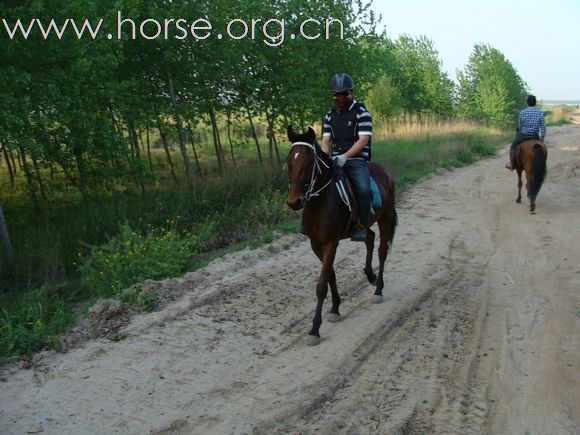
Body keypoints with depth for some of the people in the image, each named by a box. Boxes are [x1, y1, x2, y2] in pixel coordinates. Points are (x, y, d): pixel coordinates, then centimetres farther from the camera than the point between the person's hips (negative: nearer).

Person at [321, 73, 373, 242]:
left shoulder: (362, 112, -1)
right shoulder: (330, 116, 16)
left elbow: (363, 140, -11)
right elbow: (325, 141, 10)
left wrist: (345, 156, -25)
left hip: (357, 159, -5)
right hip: (334, 160, 5)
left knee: (363, 188, -32)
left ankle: (361, 226, -18)